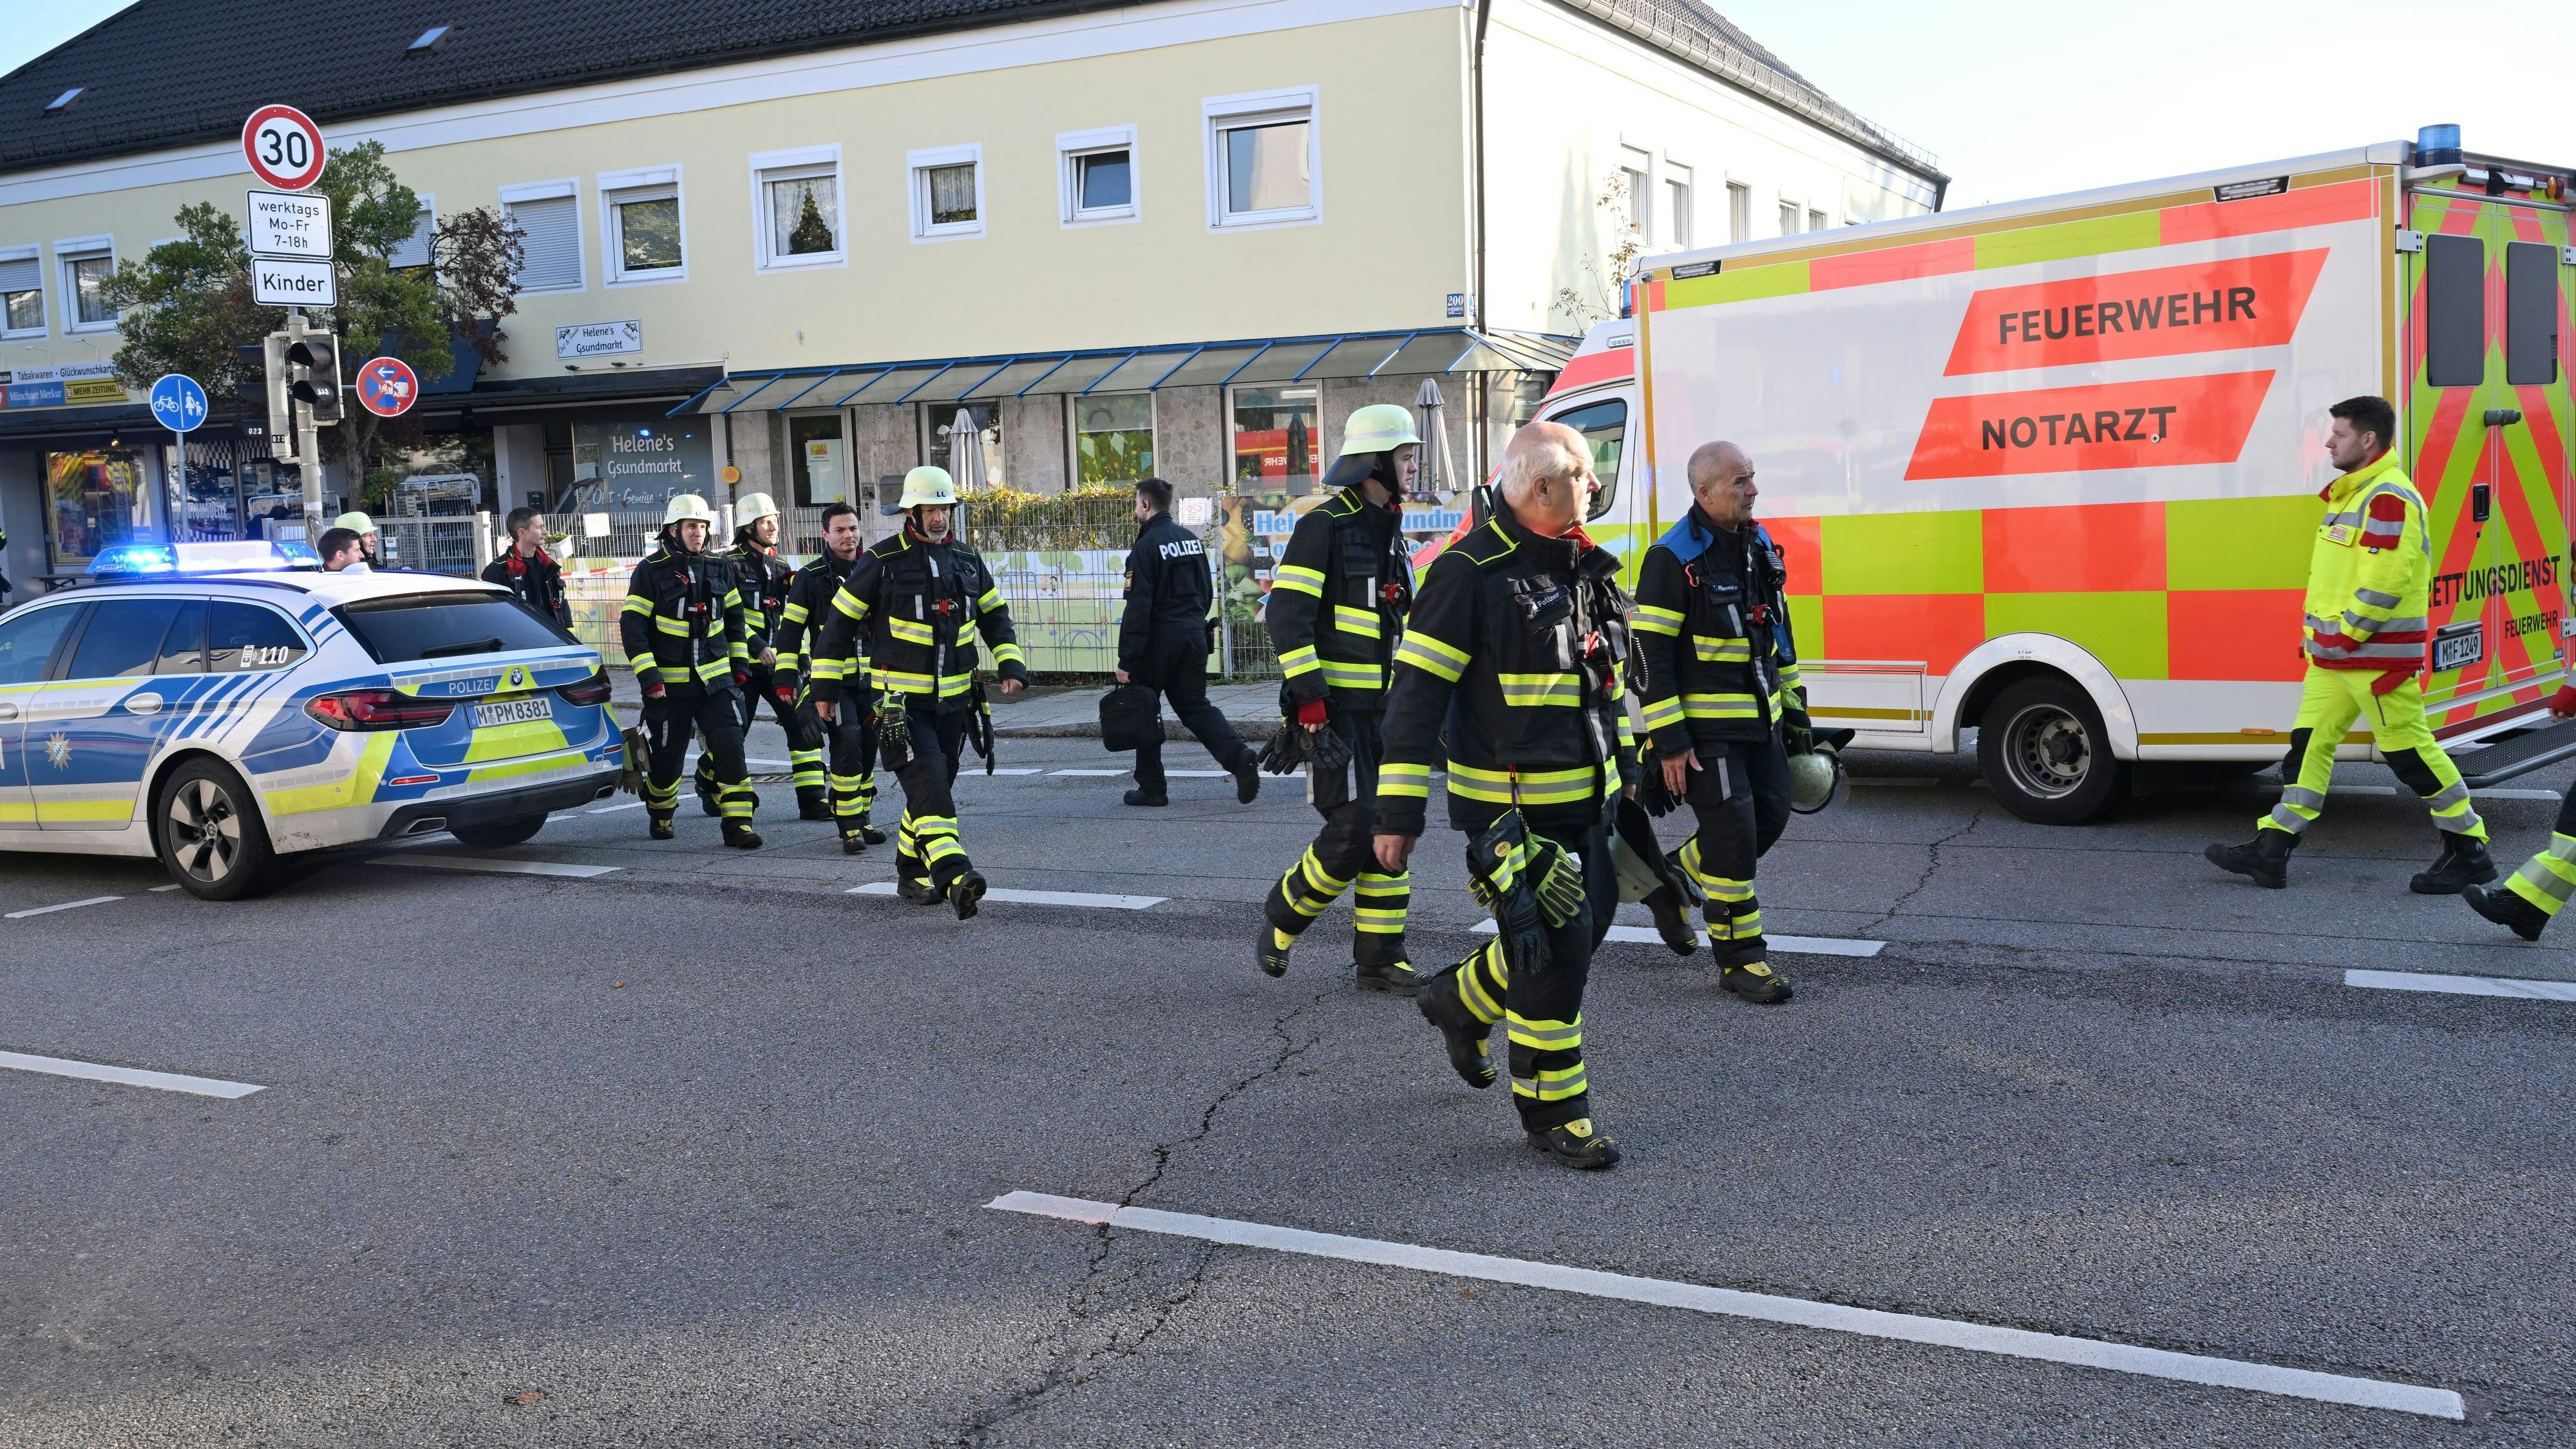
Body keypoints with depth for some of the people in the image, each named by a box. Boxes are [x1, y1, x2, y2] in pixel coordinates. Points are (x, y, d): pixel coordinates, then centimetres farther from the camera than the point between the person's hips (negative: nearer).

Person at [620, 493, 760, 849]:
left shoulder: (717, 568, 9)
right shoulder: (651, 570, -5)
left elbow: (734, 619, 19)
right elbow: (632, 626, -7)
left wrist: (740, 665, 14)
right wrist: (648, 676, -14)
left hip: (716, 679, 3)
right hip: (670, 683, -3)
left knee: (731, 746, -11)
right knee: (666, 754, 7)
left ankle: (738, 824, -9)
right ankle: (660, 817, 33)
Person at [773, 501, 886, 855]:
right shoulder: (811, 578, -3)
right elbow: (788, 631, -3)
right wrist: (785, 682, -8)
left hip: (869, 680, 5)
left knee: (868, 750, 9)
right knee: (847, 747, -16)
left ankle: (861, 819, 24)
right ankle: (850, 828, -9)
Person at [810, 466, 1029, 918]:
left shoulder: (967, 561, 10)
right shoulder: (882, 561, -5)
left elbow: (996, 618, 19)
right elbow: (839, 623, 0)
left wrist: (1012, 666, 4)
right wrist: (825, 687, 0)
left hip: (953, 700, 6)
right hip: (901, 702, -6)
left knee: (934, 787, 12)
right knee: (928, 783, -19)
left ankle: (911, 875, 28)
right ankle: (955, 879, -32)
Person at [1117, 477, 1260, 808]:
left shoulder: (1146, 547, -14)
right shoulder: (1192, 539, 10)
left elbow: (1138, 607, -18)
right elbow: (1207, 592, 17)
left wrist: (1126, 660, -17)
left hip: (1159, 639, -7)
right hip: (1194, 635, 7)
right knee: (1195, 706, 13)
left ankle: (1151, 789, 11)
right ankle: (1239, 756, -9)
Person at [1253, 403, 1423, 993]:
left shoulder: (1390, 535, 17)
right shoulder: (1324, 527, -10)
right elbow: (1286, 613, -17)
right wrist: (1308, 696, -21)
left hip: (1383, 708, 8)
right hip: (1335, 709, -8)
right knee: (1352, 829, -12)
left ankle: (1378, 957, 13)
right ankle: (1282, 918, 11)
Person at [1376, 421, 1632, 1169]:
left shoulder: (1586, 567, 10)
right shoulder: (1472, 572, -15)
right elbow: (1417, 693, -15)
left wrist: (1621, 777, 25)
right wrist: (1399, 813, -17)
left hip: (1584, 800, 8)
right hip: (1510, 808, -8)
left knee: (1585, 922, 16)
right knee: (1553, 951, -5)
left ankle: (1461, 1001, 39)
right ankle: (1552, 1113, 11)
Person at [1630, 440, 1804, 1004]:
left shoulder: (1759, 545, 9)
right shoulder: (1672, 559, -16)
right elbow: (1651, 655, -17)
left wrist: (1793, 706, 20)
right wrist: (1669, 741, -18)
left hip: (1759, 721, 8)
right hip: (1705, 728, -8)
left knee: (1771, 815, 12)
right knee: (1734, 834, -7)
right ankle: (1740, 958, 5)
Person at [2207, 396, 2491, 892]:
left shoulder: (2390, 498, -17)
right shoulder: (2353, 493, 16)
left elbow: (2387, 581, -25)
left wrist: (2346, 634, -18)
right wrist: (2322, 635, 18)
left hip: (2378, 653, -10)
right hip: (2336, 652, 10)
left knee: (2409, 750, -3)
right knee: (2310, 741, 7)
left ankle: (2471, 853, 10)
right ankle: (2270, 851, 8)